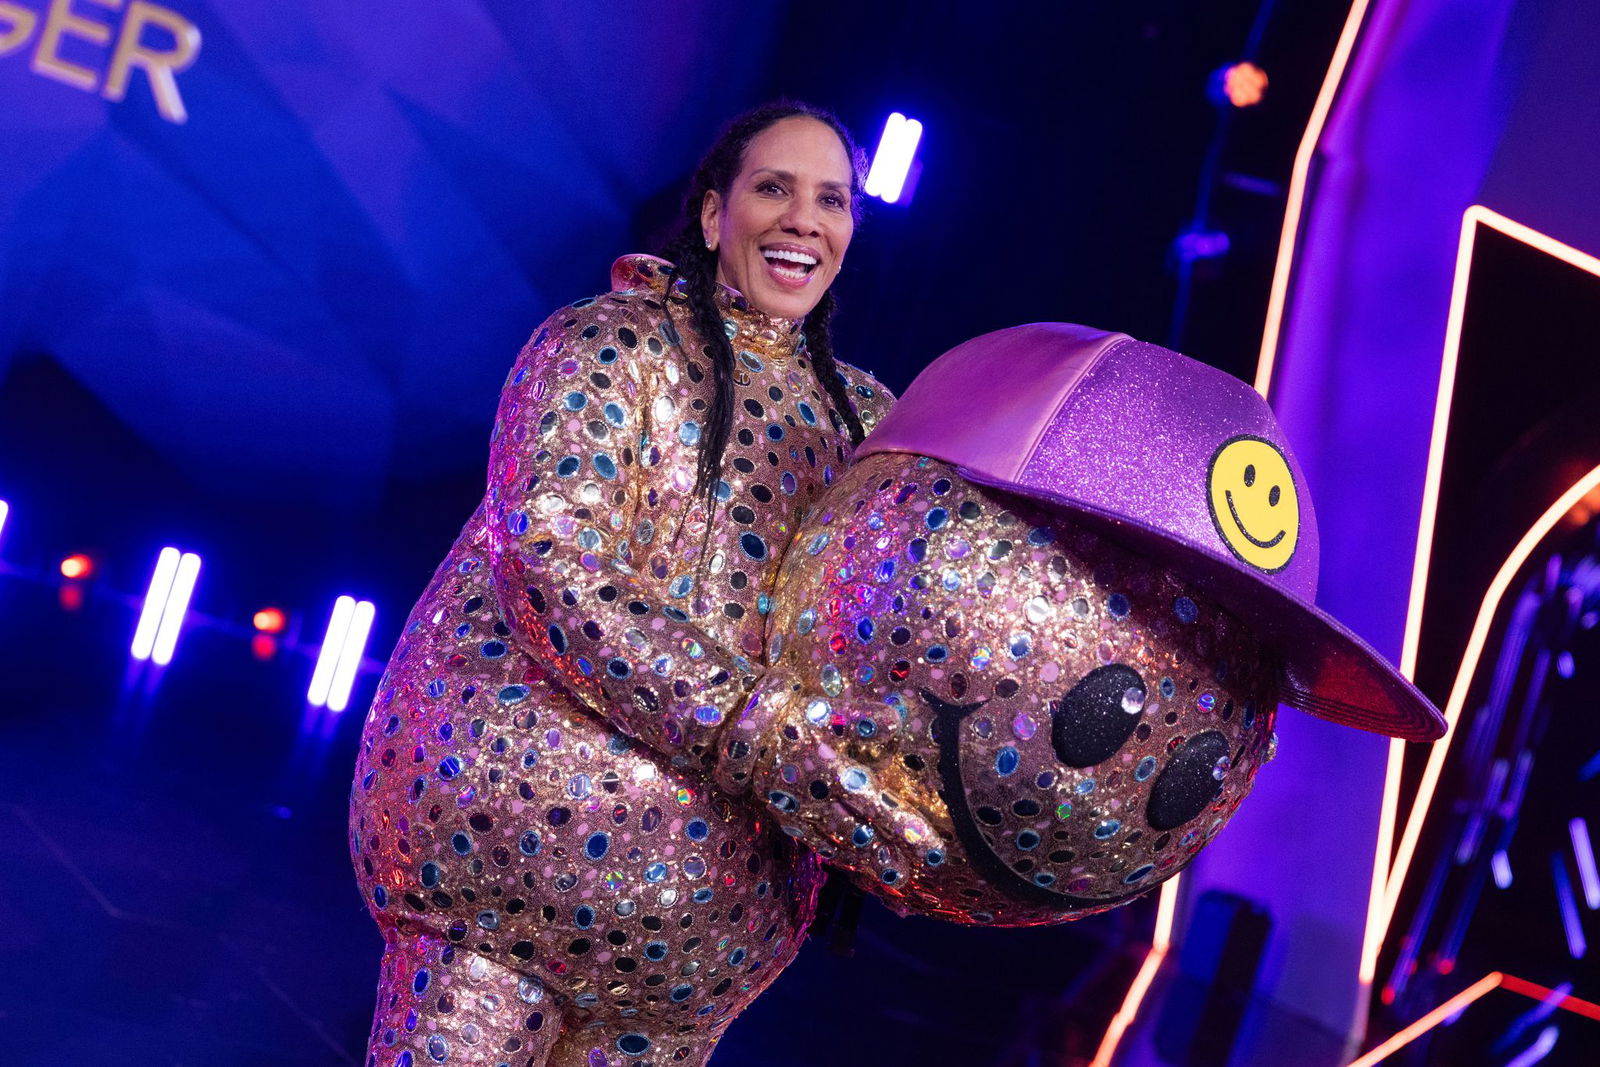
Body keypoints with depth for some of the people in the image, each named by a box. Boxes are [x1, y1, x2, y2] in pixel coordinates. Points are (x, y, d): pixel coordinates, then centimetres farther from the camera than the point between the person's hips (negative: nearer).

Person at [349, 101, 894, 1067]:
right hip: (524, 781, -4)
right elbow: (553, 558, -16)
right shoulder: (611, 341, -3)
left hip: (731, 845, 5)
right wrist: (746, 723, -24)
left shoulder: (866, 418, 12)